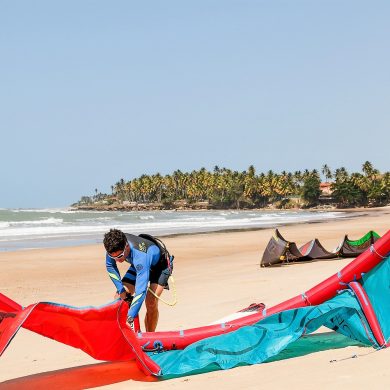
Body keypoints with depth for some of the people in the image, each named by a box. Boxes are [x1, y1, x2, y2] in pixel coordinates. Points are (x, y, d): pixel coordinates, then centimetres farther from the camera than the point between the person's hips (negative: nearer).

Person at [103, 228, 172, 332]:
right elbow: (110, 266, -7)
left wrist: (130, 319, -50)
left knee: (151, 303, -24)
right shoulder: (115, 246, -28)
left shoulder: (140, 255, -46)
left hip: (160, 264, -6)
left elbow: (141, 290, -48)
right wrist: (121, 290, -13)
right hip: (138, 266, 6)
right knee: (119, 298, -7)